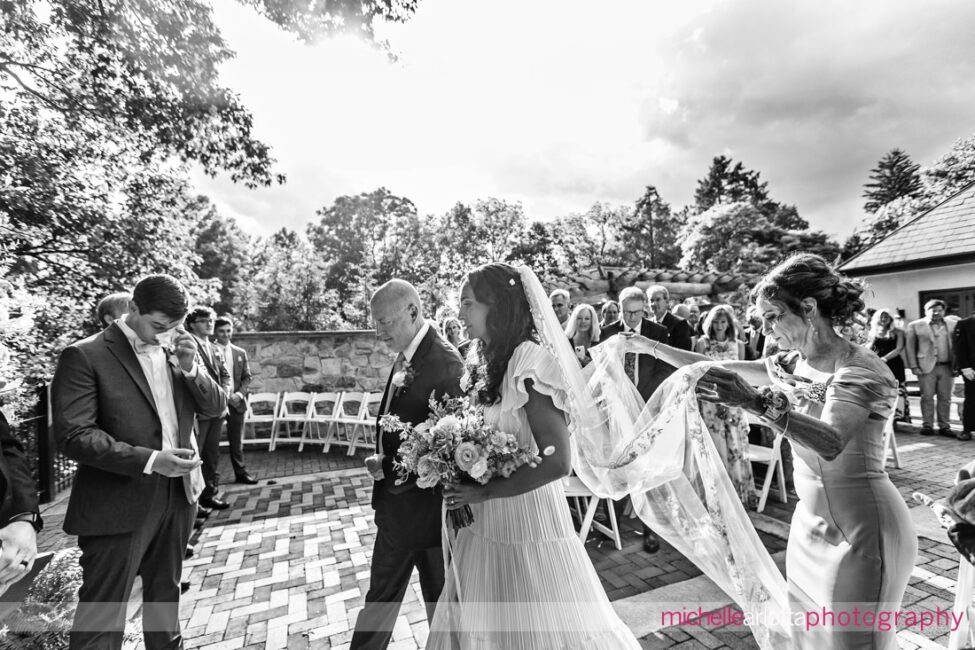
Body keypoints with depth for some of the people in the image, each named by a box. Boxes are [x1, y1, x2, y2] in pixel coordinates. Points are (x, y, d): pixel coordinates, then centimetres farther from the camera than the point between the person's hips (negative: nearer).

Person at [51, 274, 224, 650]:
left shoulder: (177, 348, 5)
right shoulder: (86, 356, -12)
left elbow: (216, 407, 4)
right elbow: (72, 435, -17)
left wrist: (191, 369, -13)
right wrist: (149, 460, -25)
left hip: (178, 495, 5)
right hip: (118, 506, -5)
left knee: (165, 592, 23)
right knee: (102, 612, 7)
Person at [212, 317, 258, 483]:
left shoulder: (240, 353, 9)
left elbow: (247, 377, 9)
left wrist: (240, 394, -6)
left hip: (236, 402, 4)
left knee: (237, 441, 12)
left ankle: (241, 473, 21)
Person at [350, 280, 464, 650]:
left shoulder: (444, 362, -24)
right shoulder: (405, 357, 4)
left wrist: (389, 464, -18)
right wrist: (382, 459, -3)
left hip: (425, 504, -8)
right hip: (394, 502, 8)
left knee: (440, 600, 18)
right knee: (380, 595, 25)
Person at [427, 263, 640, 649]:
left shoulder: (529, 365, -22)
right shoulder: (488, 361, 2)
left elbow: (557, 461, -26)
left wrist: (483, 492, -20)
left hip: (526, 522, -8)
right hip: (488, 524, 8)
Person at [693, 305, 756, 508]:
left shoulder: (738, 345, 5)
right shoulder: (702, 343, -1)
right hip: (710, 401, -2)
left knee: (736, 446, 4)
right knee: (715, 447, 4)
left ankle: (742, 491, 20)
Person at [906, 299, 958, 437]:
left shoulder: (952, 325, 11)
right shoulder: (915, 326, 2)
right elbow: (910, 347, 1)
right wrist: (914, 367, -5)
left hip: (947, 367, 3)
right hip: (927, 367, -2)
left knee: (945, 398, 5)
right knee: (927, 397, 0)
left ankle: (944, 426, 13)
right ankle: (927, 425, 7)